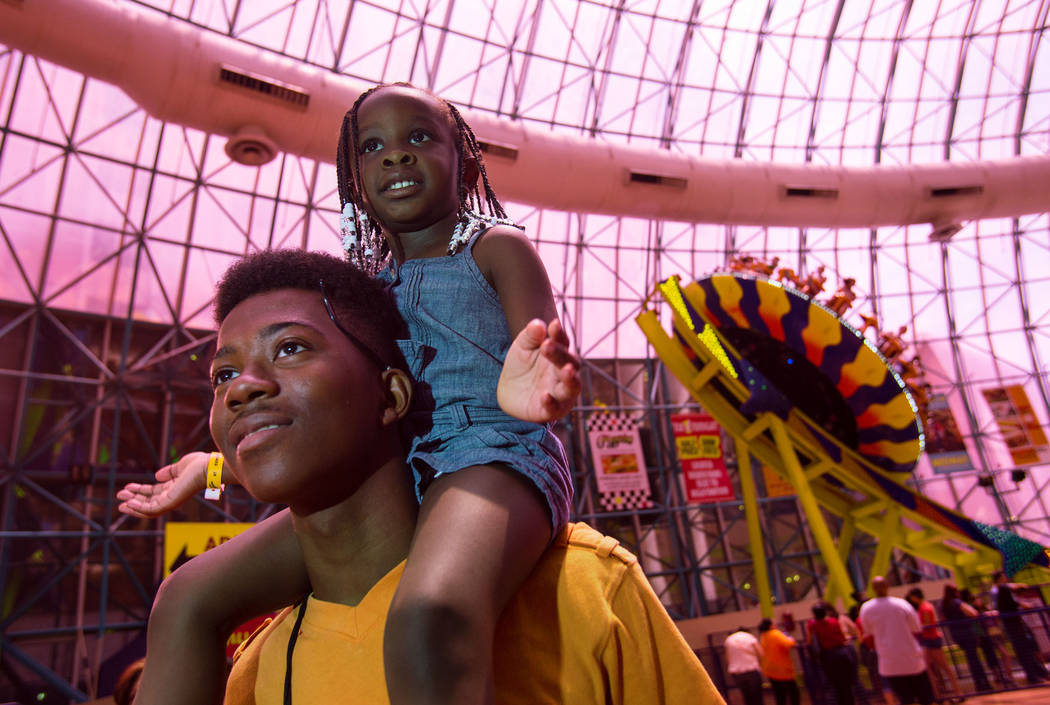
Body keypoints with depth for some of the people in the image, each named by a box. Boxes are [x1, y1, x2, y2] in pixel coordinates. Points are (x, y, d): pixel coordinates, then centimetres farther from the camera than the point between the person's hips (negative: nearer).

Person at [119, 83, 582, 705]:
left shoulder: (496, 247, 8)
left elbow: (549, 353, -8)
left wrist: (539, 382, -34)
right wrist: (218, 467, 27)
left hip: (492, 452, -6)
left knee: (429, 620, -38)